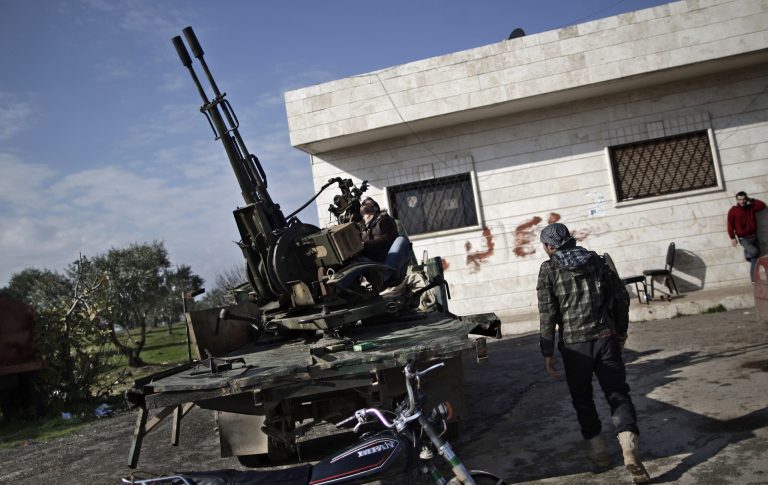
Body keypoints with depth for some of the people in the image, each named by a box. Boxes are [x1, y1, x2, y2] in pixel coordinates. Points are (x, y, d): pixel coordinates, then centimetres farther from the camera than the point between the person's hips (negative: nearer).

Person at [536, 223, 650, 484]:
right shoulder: (596, 261, 8)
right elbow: (621, 295, 10)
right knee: (618, 394, 3)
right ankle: (629, 449, -15)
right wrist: (621, 330, 21)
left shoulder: (549, 270, -3)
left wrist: (547, 353, -1)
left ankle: (597, 449, 22)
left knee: (582, 398, 16)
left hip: (574, 345, -2)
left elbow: (547, 315, -7)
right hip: (606, 339, 2)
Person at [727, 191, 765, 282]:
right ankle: (747, 255, 9)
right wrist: (732, 238, -12)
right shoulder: (733, 211, -8)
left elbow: (762, 205, 7)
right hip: (743, 239, -5)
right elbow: (730, 225, -8)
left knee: (755, 258, 5)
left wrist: (751, 200, 2)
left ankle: (754, 279, 12)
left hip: (754, 237, 5)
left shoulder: (750, 207, 7)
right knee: (754, 251, -27)